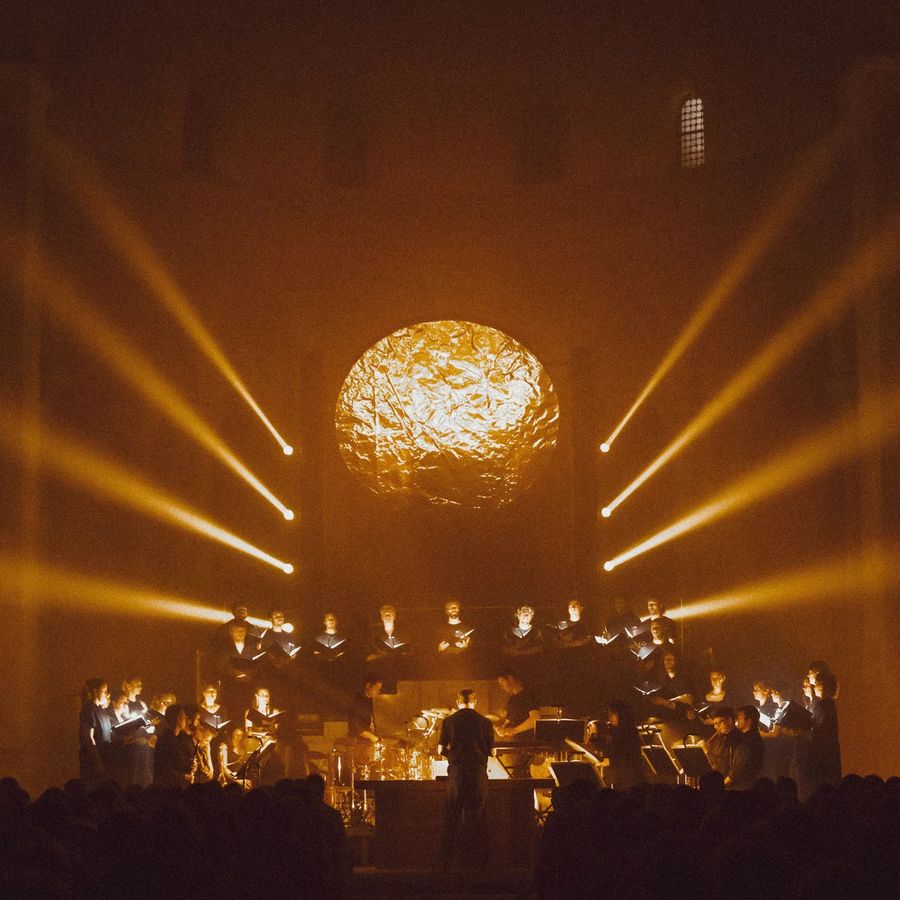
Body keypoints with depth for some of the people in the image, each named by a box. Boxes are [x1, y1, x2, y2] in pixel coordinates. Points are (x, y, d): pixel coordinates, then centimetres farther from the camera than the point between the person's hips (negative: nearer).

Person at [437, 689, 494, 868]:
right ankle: (477, 858, 7)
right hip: (479, 771, 0)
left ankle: (448, 858, 7)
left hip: (456, 771, 0)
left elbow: (441, 749, 2)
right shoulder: (485, 722, 1)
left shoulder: (449, 721, 1)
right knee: (476, 816, 7)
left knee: (452, 815, 8)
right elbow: (491, 751, 4)